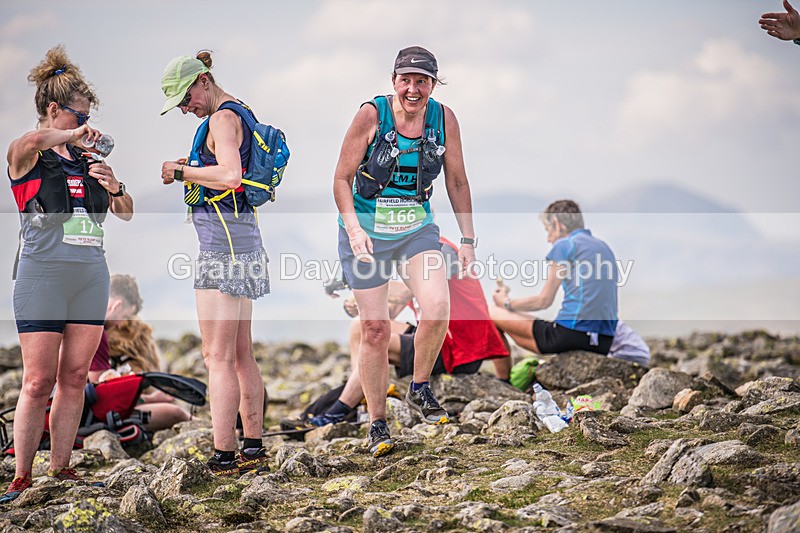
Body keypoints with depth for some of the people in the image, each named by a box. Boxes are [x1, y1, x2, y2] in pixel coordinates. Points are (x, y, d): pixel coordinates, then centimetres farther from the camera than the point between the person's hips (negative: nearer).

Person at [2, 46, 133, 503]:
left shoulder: (86, 157, 13)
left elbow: (126, 213, 17)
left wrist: (115, 186, -2)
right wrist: (72, 135, -18)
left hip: (91, 275, 5)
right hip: (44, 273, -5)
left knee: (74, 378, 7)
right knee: (39, 383, -5)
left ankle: (61, 471, 14)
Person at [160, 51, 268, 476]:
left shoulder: (224, 117, -11)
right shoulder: (240, 113, 19)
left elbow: (229, 176, -27)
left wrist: (182, 171, -14)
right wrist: (192, 174, 12)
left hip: (223, 241, -10)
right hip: (243, 239, 10)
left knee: (217, 357, -9)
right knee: (241, 355, 12)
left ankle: (223, 458, -9)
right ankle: (253, 450, 15)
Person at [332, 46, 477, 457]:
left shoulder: (444, 119, -5)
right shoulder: (371, 115, -14)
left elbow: (457, 182, 6)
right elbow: (342, 179, -9)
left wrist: (468, 240, 4)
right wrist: (353, 228, -22)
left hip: (418, 230, 2)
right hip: (366, 234, -2)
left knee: (437, 309, -21)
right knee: (375, 331, -1)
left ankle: (419, 390, 4)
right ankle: (378, 423, 15)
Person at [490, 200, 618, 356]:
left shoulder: (564, 245, 0)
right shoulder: (603, 246, 22)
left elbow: (545, 301, 1)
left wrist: (507, 303, 17)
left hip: (573, 332, -8)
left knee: (493, 313, 3)